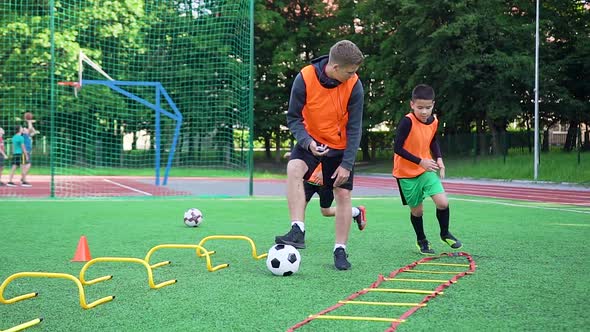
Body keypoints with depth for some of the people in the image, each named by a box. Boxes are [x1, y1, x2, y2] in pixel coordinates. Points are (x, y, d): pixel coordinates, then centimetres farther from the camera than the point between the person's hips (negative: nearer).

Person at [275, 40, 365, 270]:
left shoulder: (354, 85, -18)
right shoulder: (305, 78, -22)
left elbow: (354, 127, -12)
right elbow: (293, 117, -13)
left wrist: (347, 164, -16)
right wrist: (307, 142, -30)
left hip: (340, 146, 1)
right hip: (311, 141, -1)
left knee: (343, 194, -2)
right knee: (294, 168, -30)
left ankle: (340, 250, 13)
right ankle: (298, 231, -31)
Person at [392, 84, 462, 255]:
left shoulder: (434, 121, -3)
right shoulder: (407, 122, -23)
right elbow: (397, 148, -23)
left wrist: (439, 159, 0)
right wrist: (420, 162, -26)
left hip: (427, 169, 4)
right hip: (407, 172, -4)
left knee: (443, 202, -11)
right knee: (417, 210, 5)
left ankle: (445, 234, 14)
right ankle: (421, 240, 29)